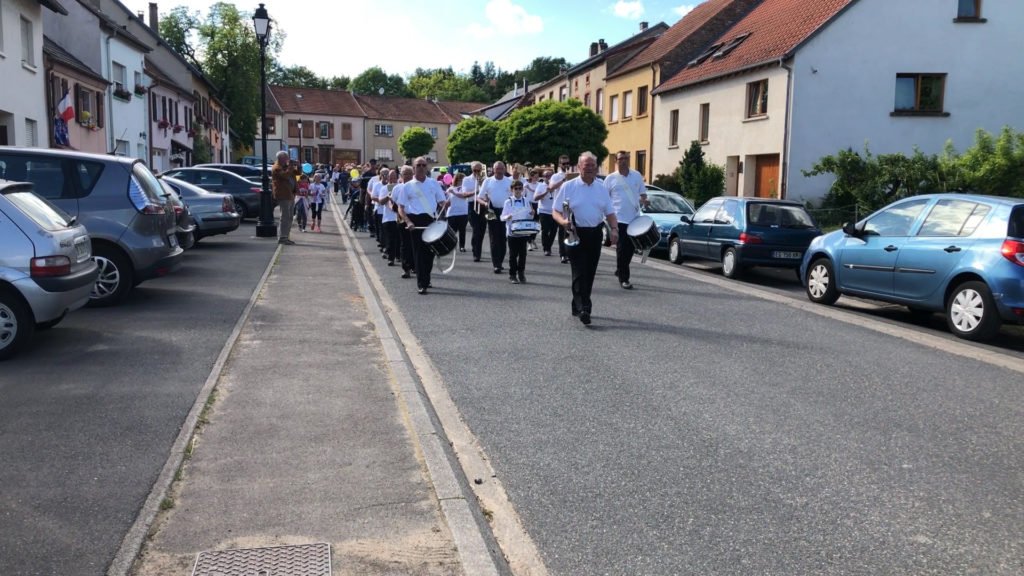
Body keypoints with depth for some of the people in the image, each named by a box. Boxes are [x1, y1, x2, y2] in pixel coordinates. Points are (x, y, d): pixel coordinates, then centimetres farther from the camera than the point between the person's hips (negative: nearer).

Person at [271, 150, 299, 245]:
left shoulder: (287, 166, 20)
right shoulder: (276, 168, -9)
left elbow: (297, 172, 22)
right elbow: (285, 175, -25)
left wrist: (297, 166, 4)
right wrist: (290, 166, -17)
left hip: (291, 195, 10)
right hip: (283, 195, -10)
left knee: (289, 218, 12)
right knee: (285, 217, -12)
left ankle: (285, 236, 18)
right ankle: (282, 237, -10)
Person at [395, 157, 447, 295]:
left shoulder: (434, 183, 11)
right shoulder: (407, 186, 4)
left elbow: (442, 202, 13)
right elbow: (401, 207, 2)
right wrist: (408, 222, -14)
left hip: (432, 220, 3)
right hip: (416, 221, -3)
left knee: (430, 251, 9)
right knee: (419, 252, -3)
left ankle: (426, 279, 26)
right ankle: (421, 284, -1)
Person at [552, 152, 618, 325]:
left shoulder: (602, 188, 10)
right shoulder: (568, 187, -1)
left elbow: (610, 212, 11)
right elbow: (555, 212, -2)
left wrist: (614, 229, -7)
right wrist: (563, 221, -23)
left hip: (595, 234, 5)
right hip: (576, 234, -4)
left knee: (589, 273, 9)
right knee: (580, 272, -12)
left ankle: (578, 306, 23)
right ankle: (583, 309, -18)